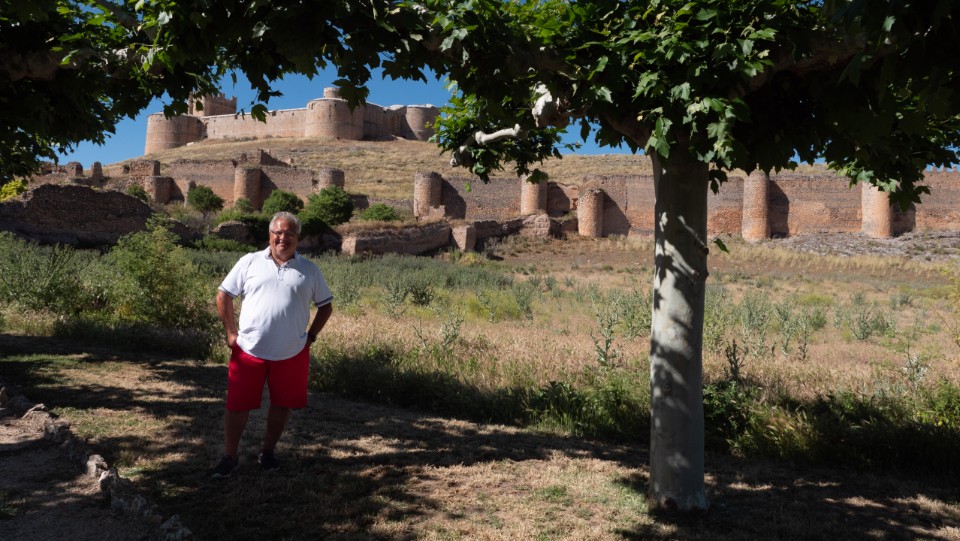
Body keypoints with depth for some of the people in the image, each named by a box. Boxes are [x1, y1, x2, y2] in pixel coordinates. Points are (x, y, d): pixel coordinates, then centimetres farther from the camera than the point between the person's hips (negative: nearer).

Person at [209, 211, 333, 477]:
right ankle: (230, 457, 21)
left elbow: (325, 305, 13)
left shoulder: (309, 270, 5)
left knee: (282, 404, 12)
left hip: (292, 353, 1)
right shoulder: (250, 262, 2)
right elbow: (223, 296, 8)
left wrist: (310, 336, 5)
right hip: (249, 350, -1)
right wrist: (231, 332, 3)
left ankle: (268, 452, 31)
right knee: (238, 405, 4)